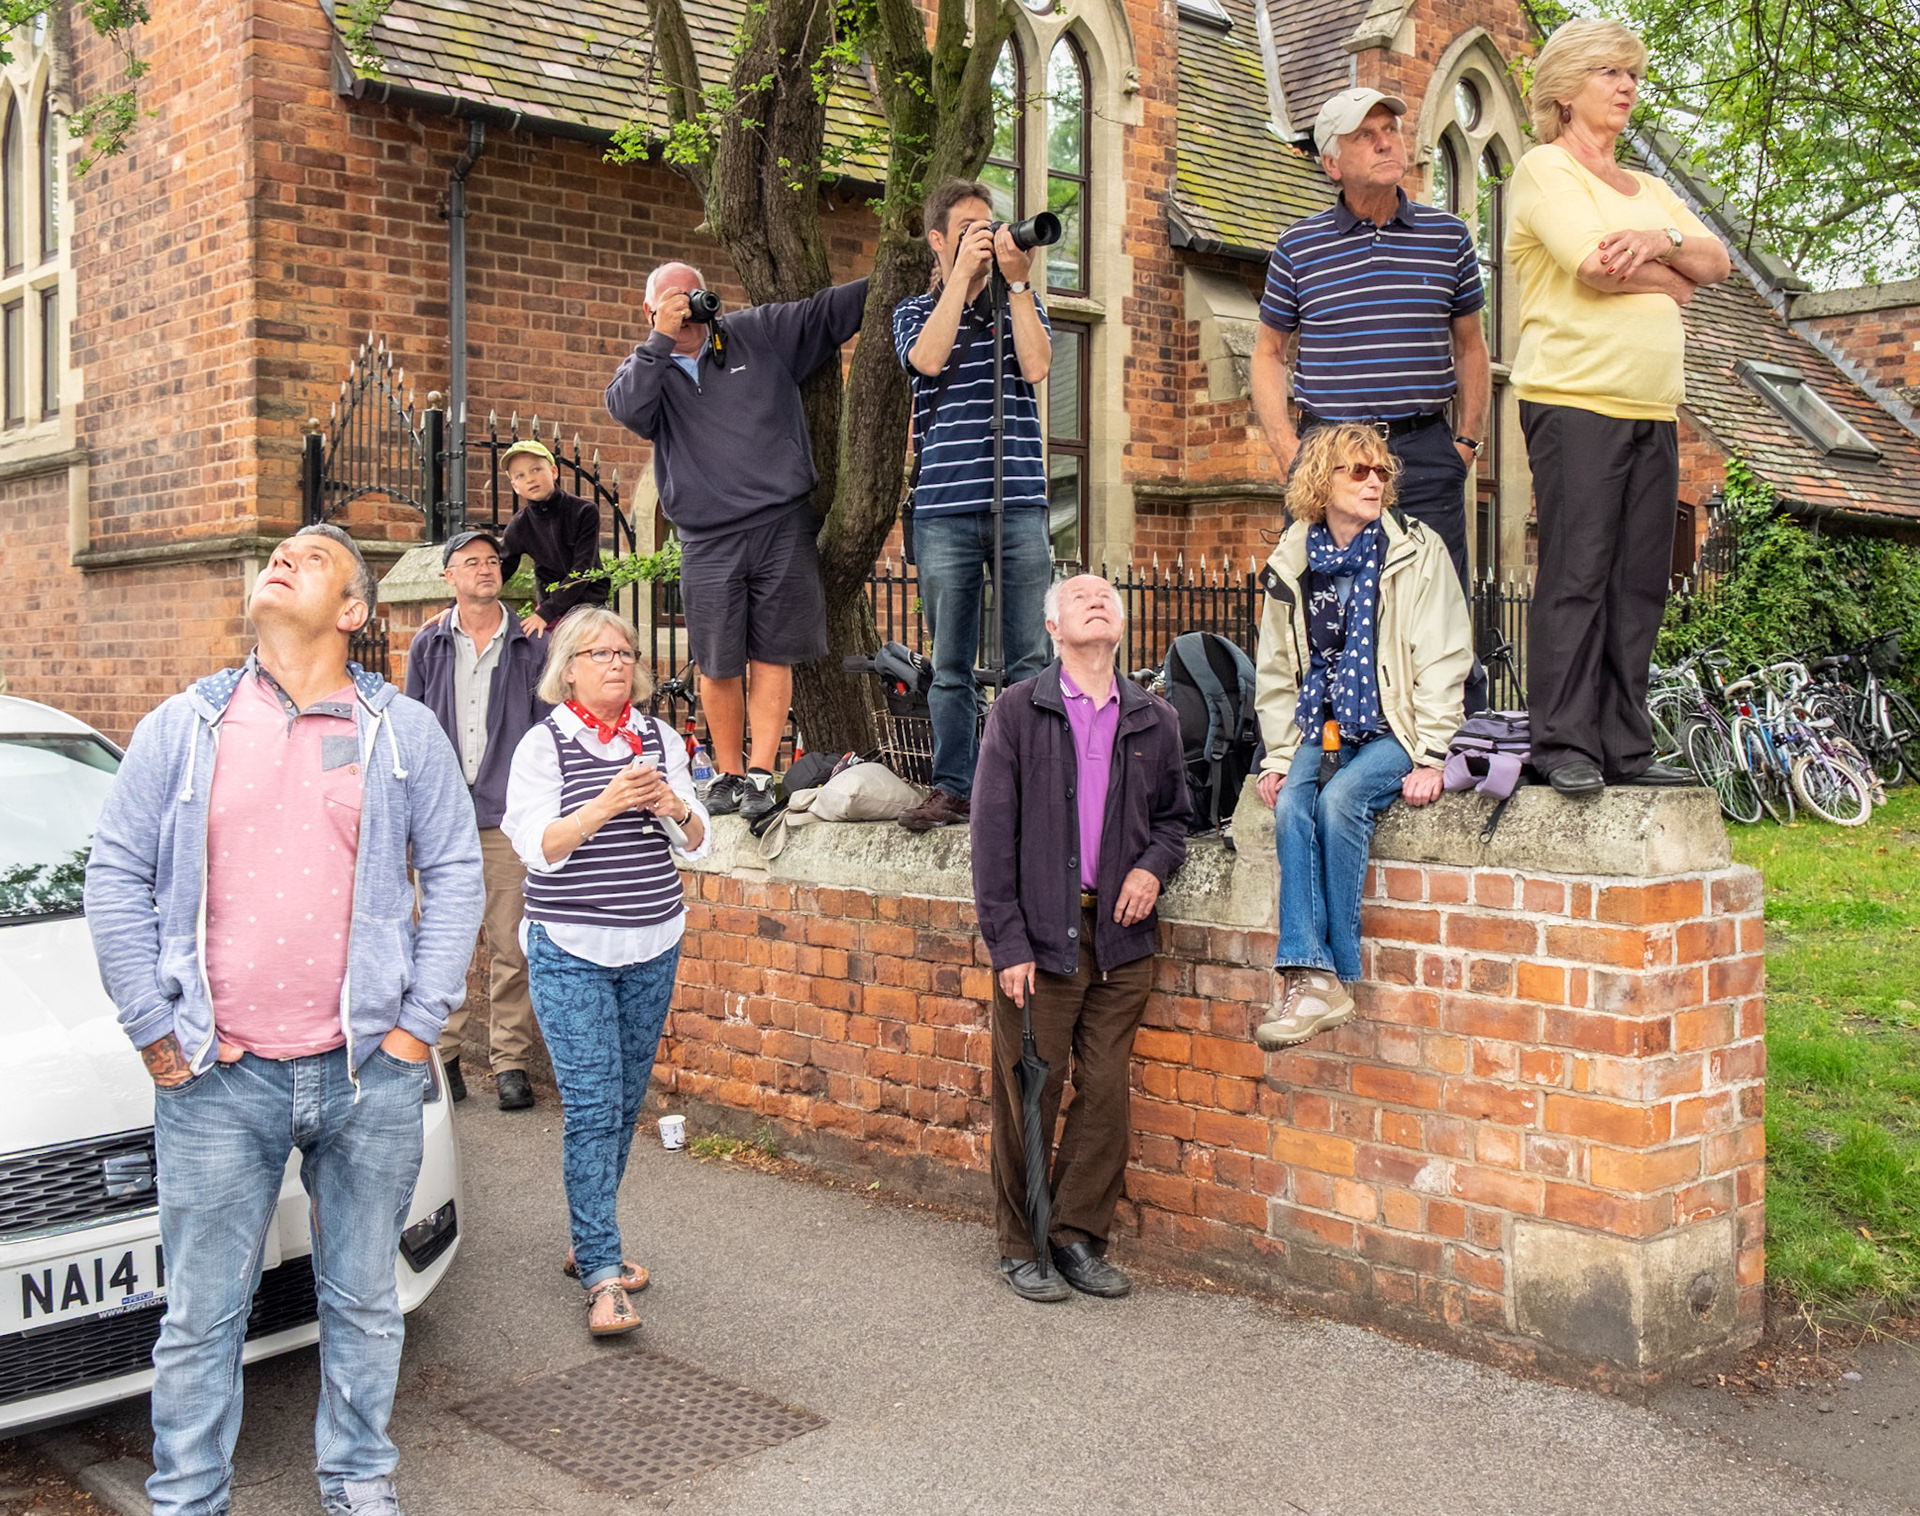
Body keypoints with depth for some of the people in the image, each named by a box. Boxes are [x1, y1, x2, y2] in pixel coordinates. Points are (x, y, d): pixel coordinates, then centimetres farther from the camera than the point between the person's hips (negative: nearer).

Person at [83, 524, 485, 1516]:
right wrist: (153, 1027, -1)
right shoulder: (182, 729, 5)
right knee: (201, 1314, 8)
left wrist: (420, 1021, -2)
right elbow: (115, 876, 6)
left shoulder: (404, 734, 5)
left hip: (369, 1073, 0)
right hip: (216, 1077, 0)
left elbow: (454, 873, 5)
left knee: (363, 1301, 13)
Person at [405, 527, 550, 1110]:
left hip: (509, 813, -1)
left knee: (511, 946, -1)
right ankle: (442, 1054, 13)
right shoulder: (428, 645, 10)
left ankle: (510, 1061, 7)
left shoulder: (530, 645, 7)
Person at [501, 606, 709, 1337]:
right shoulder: (543, 744, -4)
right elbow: (538, 845, -13)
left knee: (626, 1101, 10)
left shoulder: (661, 740, 8)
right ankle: (602, 1275, -7)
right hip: (571, 952, -5)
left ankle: (588, 1242, 25)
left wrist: (675, 808, -13)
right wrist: (607, 805, -26)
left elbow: (697, 844, 8)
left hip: (653, 948, 5)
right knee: (592, 1105, -9)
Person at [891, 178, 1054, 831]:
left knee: (1028, 658, -1)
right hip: (946, 507, -1)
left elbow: (1034, 367, -2)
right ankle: (953, 788, 9)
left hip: (1020, 503, 1)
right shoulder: (915, 311, 13)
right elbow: (930, 359, -9)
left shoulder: (1022, 305, 17)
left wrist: (1017, 280, -4)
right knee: (950, 661, 2)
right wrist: (964, 272, -5)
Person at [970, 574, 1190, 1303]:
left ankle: (1079, 1238, 21)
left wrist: (1154, 865, -2)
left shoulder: (1155, 720, 10)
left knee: (1106, 1093, 5)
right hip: (1040, 935, -3)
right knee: (1029, 1096, 2)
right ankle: (1021, 1247, 17)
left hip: (1120, 934, 3)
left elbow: (1174, 814, 21)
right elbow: (992, 833, -4)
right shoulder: (1016, 711, -1)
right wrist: (1007, 942, -9)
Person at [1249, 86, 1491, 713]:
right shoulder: (1298, 248, 7)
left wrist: (1467, 440, 8)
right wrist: (1285, 446, 1)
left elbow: (1470, 344, 18)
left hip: (1426, 450, 1)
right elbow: (1267, 352, 13)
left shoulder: (1448, 236, 10)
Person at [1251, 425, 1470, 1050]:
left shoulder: (1417, 551, -2)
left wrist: (1430, 758, -13)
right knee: (1290, 805, -26)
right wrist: (1278, 756, 5)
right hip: (1321, 731, 4)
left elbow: (1442, 662, -5)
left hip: (1393, 728, -3)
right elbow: (1276, 672, 15)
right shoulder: (1291, 562, 10)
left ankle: (1336, 975, -21)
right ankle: (1308, 978, -32)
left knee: (1339, 800, -30)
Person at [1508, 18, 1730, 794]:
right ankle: (1564, 743, -4)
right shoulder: (1544, 169, 1)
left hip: (1652, 409, 7)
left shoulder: (1650, 189, 25)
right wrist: (1671, 281, 3)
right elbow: (1594, 265, -14)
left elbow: (1717, 261, 14)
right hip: (1574, 400, -7)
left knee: (1640, 582, 3)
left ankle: (1623, 747, 7)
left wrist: (1664, 241, -7)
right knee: (1576, 575, -9)